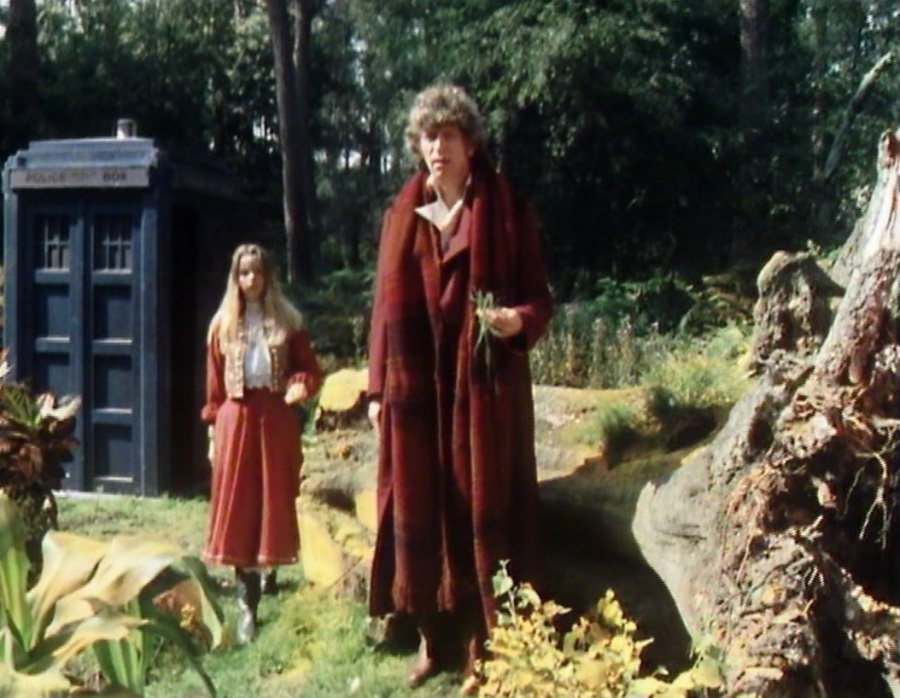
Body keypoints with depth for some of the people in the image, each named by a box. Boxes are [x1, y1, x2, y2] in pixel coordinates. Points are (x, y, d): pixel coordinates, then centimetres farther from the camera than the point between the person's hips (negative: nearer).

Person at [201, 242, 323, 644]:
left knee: (274, 504, 4)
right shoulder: (223, 325, 8)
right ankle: (246, 606, 1)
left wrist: (300, 385, -17)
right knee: (238, 511, -1)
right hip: (236, 420, 1)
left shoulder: (287, 321, 5)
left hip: (276, 420, 0)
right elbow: (214, 385, 8)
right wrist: (213, 431, 4)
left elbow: (311, 369, 6)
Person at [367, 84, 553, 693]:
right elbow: (387, 306, 12)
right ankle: (434, 638, 19)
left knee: (481, 507, 0)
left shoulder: (506, 211, 1)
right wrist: (378, 388, 8)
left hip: (484, 386, -3)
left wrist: (519, 319, -23)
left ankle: (482, 648, 9)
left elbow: (539, 296, 0)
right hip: (416, 385, 4)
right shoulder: (403, 216, 12)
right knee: (420, 509, 6)